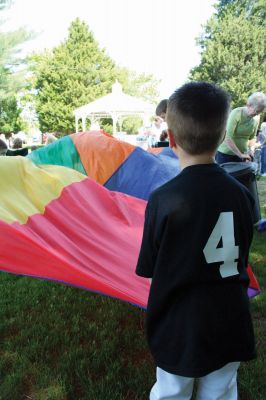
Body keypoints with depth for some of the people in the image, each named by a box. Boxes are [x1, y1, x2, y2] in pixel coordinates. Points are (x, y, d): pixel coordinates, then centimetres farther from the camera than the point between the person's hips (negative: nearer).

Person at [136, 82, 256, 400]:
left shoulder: (163, 200, -22)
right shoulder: (241, 194, -9)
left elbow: (150, 271, -11)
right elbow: (241, 260, 3)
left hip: (181, 329, -3)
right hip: (232, 326, 4)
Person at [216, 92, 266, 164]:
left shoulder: (256, 118, -1)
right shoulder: (236, 114, -19)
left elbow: (252, 137, 12)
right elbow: (227, 138, -26)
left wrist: (251, 149, -8)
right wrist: (240, 154, -24)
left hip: (241, 154, 5)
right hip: (225, 154, -5)